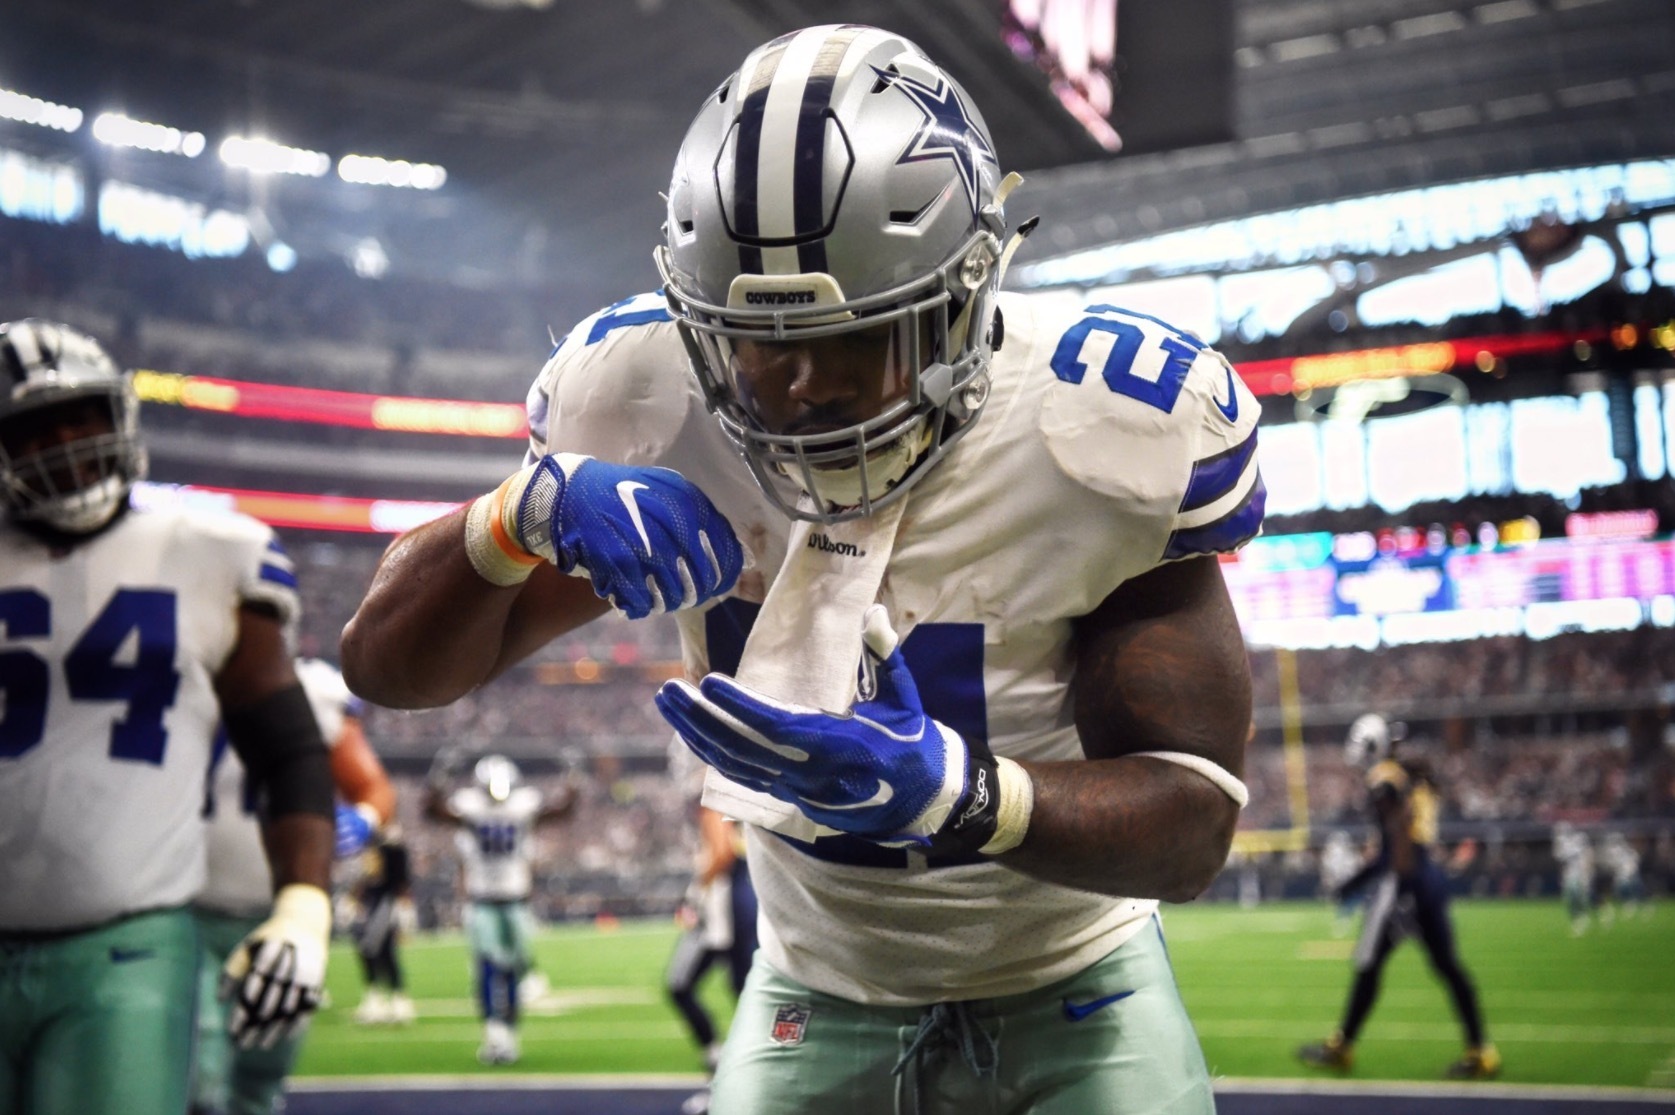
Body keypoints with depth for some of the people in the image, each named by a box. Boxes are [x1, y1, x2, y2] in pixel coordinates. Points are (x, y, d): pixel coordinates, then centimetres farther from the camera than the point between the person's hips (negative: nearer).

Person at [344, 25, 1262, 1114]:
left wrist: (956, 791, -41)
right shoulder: (653, 409, -17)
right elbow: (386, 664, -12)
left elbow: (1196, 822, -22)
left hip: (1073, 997, -1)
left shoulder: (1097, 435, -24)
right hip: (818, 996, 2)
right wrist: (524, 512, -33)